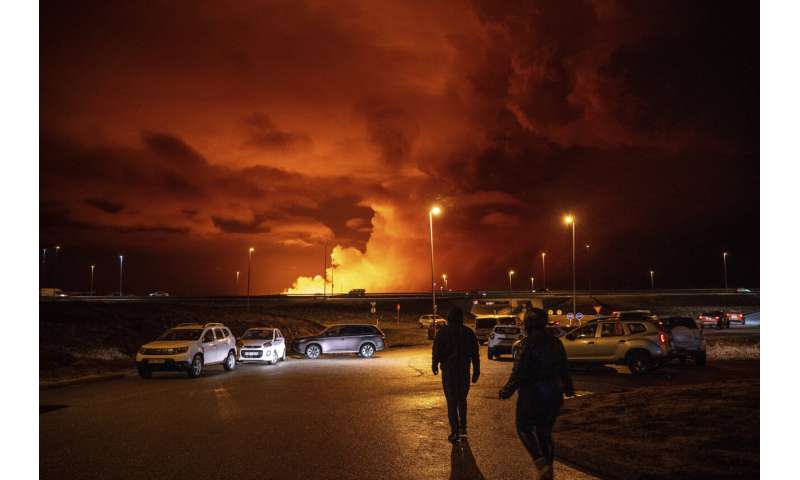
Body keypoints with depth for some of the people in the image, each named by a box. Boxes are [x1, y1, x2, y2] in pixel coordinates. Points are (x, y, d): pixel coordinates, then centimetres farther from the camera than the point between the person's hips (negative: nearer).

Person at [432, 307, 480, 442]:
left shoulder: (443, 332, -6)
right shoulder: (469, 333, 3)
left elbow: (437, 351, -4)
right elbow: (475, 354, 4)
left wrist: (435, 365, 11)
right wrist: (476, 371, 9)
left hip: (448, 371, -3)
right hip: (464, 371, 3)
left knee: (451, 402, 2)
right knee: (462, 399, 20)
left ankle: (455, 431, -2)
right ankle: (463, 427, 21)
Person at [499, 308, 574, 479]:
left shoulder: (529, 344, -18)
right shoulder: (556, 343, 2)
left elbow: (519, 373, -19)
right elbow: (564, 369, 11)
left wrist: (506, 391, -7)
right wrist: (568, 388, 27)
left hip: (532, 396, -6)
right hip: (553, 395, 6)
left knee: (524, 429, 11)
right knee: (545, 432, 17)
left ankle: (541, 463, -4)